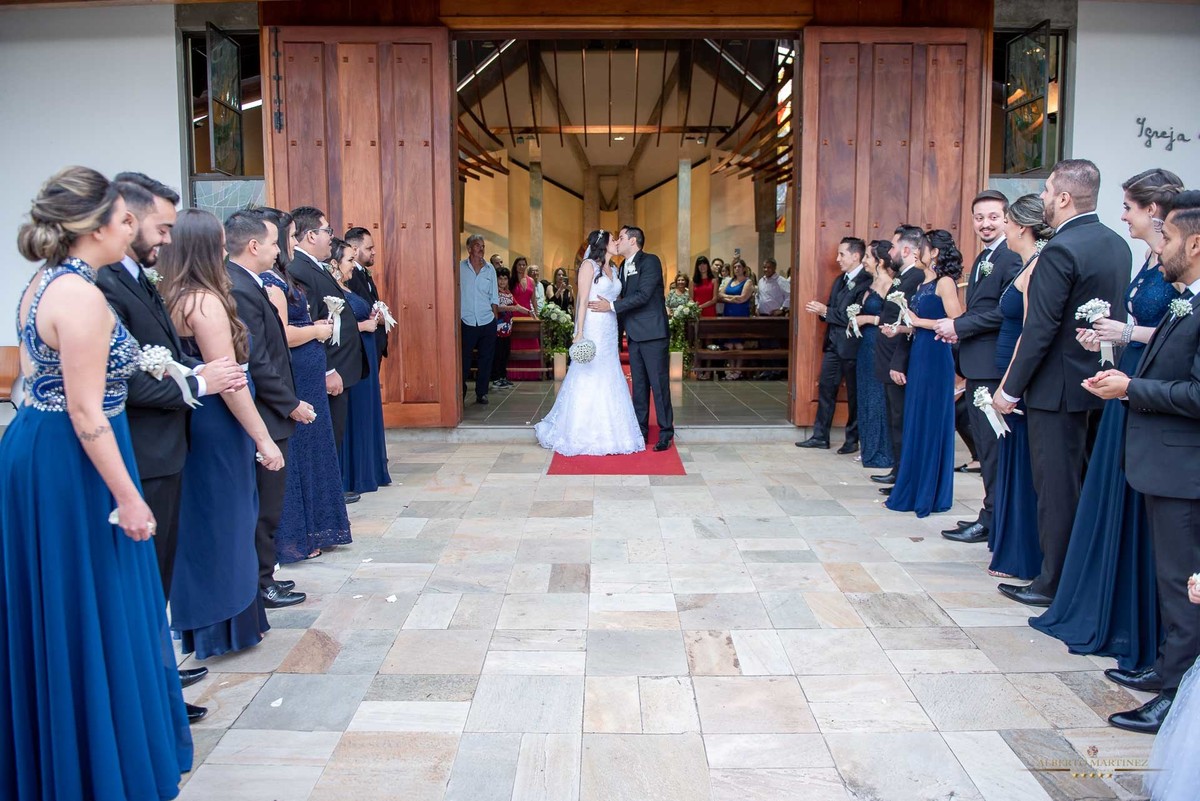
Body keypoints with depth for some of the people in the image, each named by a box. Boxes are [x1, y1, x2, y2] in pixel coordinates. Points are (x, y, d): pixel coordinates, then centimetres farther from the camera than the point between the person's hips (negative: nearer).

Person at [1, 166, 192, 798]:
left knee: (51, 612, 19)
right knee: (95, 613, 3)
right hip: (74, 464, -10)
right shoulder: (82, 297, -20)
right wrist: (128, 497, -19)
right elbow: (87, 415, -22)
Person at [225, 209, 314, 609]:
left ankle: (260, 575, 30)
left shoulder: (241, 284, 10)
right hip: (264, 419, -10)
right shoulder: (241, 290, -21)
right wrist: (290, 405, -14)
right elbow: (257, 364, -23)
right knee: (264, 505, 3)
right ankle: (260, 584, 16)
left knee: (262, 504, 18)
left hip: (261, 416, 10)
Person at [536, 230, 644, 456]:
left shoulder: (613, 270, 15)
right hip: (592, 330, -7)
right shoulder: (589, 265, -6)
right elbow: (583, 301, -11)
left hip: (610, 333, 7)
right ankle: (582, 435, 6)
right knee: (587, 380, -3)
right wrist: (580, 333, -17)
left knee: (608, 381, 8)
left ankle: (606, 434, 15)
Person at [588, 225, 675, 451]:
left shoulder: (650, 261, -9)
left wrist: (611, 305, -17)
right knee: (638, 385, 11)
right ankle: (640, 431, 17)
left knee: (659, 383, -5)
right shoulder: (623, 267, 16)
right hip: (633, 334, 8)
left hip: (652, 333, -8)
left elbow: (643, 295, -18)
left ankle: (666, 434, 2)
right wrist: (618, 326, 10)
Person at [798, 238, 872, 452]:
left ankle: (852, 440, 16)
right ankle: (820, 436, 17)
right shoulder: (840, 280, 14)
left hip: (852, 346, -8)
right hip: (833, 344, 8)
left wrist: (825, 311, -19)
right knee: (825, 388, 9)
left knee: (854, 394, 5)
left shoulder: (866, 282, -15)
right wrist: (819, 310, -4)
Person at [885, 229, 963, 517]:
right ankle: (913, 490, 20)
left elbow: (956, 323, -19)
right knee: (915, 423, 12)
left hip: (935, 358, -9)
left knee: (931, 423, -1)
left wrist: (918, 321, -14)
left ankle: (929, 494, 9)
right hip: (918, 355, 9)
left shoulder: (944, 282, -10)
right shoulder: (923, 283, 15)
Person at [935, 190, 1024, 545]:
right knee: (983, 443, 15)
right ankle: (993, 513, 24)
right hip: (976, 366, 10)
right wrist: (956, 328, 2)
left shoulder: (1013, 258, -13)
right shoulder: (982, 259, 19)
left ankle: (991, 519, 5)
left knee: (992, 445, -3)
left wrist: (959, 326, -15)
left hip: (994, 365, -10)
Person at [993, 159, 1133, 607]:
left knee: (1056, 489, 1)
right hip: (1099, 383, 9)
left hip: (1058, 387, -9)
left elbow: (1040, 329, -20)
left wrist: (1011, 388, -13)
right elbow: (1119, 316, 14)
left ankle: (1054, 583, 11)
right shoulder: (1118, 245, 8)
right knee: (1083, 484, 18)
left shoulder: (1061, 251, -19)